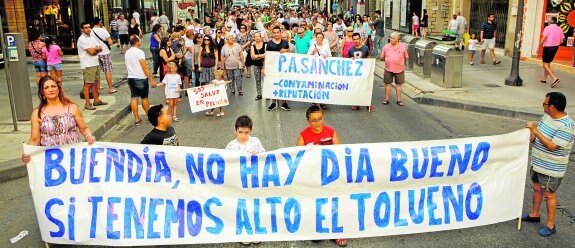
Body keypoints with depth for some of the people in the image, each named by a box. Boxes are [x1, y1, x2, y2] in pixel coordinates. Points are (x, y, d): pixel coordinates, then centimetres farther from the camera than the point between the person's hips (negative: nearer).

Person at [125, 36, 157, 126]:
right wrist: (151, 79, -14)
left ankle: (137, 119, 7)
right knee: (144, 98, 8)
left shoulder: (127, 52, 9)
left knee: (134, 98, 5)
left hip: (131, 78, 6)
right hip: (141, 78, -6)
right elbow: (145, 68, -17)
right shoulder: (139, 52, -15)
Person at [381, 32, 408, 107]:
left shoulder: (403, 46, -2)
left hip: (399, 69, -1)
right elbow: (382, 57, 8)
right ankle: (387, 99, 16)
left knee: (398, 84, 7)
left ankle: (399, 100, 15)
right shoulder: (386, 47, -1)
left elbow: (406, 57, 6)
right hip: (388, 69, 1)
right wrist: (388, 62, 8)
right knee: (387, 84, 6)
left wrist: (400, 63, 6)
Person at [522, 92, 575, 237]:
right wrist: (531, 137, -9)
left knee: (549, 194, 5)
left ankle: (550, 225, 20)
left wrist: (535, 131, -29)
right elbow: (537, 133, 12)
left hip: (551, 168, -8)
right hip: (538, 163, 8)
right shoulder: (547, 116, -1)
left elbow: (552, 146, -30)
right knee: (536, 188, 22)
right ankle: (535, 214, 41)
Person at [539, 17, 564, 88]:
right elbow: (562, 40, 5)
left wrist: (540, 45, -5)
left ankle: (555, 78, -21)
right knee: (547, 63, 21)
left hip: (548, 47, -7)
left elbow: (543, 38, -18)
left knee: (545, 65, -5)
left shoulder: (548, 28, -11)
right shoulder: (559, 29, 7)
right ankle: (544, 79, 27)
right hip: (555, 47, 7)